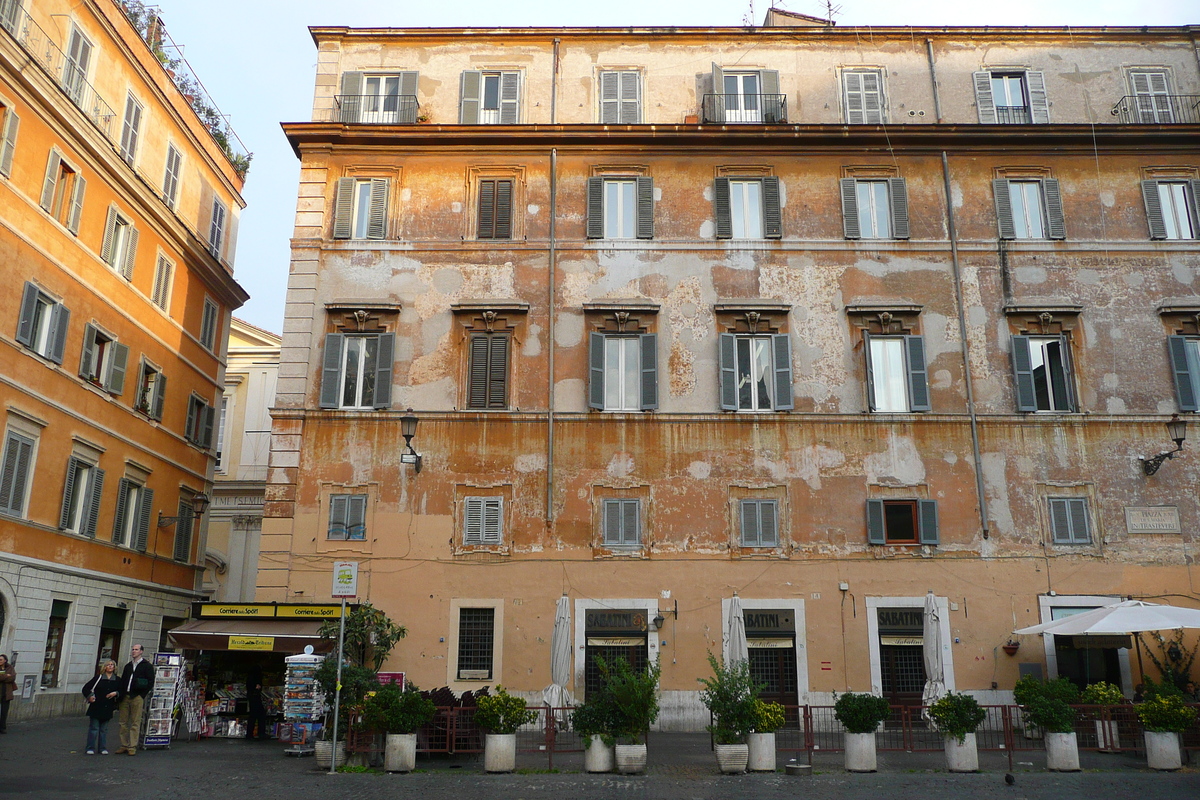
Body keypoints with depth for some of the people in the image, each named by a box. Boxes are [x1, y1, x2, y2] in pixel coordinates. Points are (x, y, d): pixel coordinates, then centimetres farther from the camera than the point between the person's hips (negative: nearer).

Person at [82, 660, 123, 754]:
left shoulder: (117, 680, 8)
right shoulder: (98, 678, 2)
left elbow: (121, 692, 12)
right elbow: (86, 688, 6)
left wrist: (116, 693, -8)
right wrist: (90, 696, -7)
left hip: (107, 708, 2)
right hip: (96, 707, -2)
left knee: (104, 729, 7)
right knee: (93, 728, -1)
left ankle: (103, 748, 12)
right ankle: (91, 748, 8)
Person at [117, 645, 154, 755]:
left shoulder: (146, 666, 1)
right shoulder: (128, 666, 19)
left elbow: (150, 682, -3)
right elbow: (122, 681, 20)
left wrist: (142, 695, -10)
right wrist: (121, 694, 6)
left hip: (137, 697, -6)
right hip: (125, 696, 6)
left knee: (135, 723, -4)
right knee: (123, 722, 7)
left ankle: (132, 747, -1)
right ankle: (124, 745, 16)